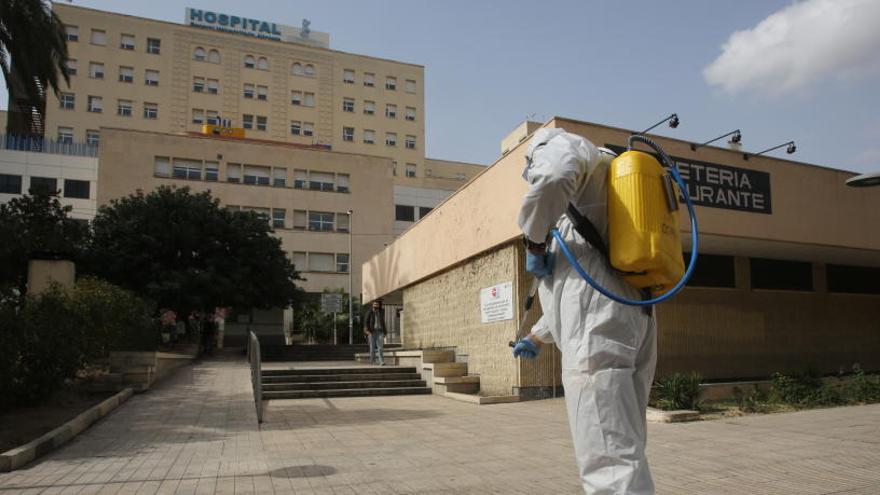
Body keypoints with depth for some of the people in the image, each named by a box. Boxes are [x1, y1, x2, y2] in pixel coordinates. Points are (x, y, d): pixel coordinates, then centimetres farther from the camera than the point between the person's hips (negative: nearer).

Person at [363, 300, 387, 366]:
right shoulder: (369, 312, 0)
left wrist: (384, 332, 15)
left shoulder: (381, 312, 11)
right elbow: (366, 322, -3)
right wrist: (367, 330, -15)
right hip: (371, 332, -2)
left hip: (380, 331, 2)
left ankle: (381, 361, -17)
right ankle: (372, 361, 14)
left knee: (380, 347, -10)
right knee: (372, 347, 3)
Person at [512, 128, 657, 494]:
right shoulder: (587, 201, 36)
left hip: (598, 326, -10)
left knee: (610, 462, -13)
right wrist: (536, 338, 44)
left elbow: (552, 177, -19)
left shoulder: (561, 145, 10)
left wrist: (534, 245, -5)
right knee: (625, 452, 14)